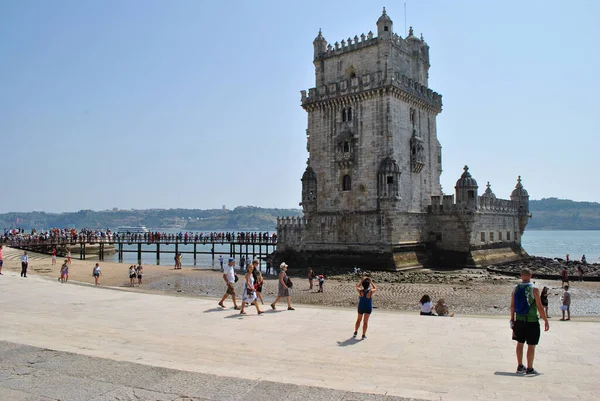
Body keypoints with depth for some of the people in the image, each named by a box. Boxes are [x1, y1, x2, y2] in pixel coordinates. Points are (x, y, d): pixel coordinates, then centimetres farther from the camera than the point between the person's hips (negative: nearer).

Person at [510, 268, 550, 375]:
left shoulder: (515, 288, 2)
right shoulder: (533, 289, -12)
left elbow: (512, 306, 6)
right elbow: (540, 307, -13)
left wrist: (512, 319, 16)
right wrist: (546, 321, -5)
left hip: (519, 320, 5)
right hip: (532, 321, -4)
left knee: (520, 343, 16)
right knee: (531, 345, 4)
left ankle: (520, 366, 22)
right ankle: (529, 369, 10)